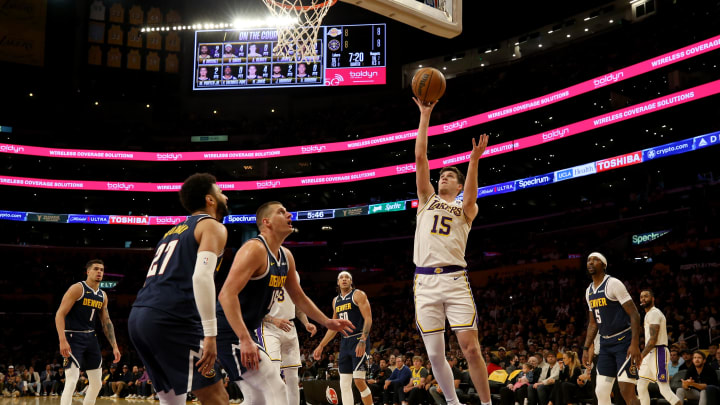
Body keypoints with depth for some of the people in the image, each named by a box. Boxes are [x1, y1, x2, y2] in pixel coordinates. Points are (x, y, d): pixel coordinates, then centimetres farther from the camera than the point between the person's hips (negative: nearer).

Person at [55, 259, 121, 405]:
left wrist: (114, 346, 9)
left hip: (91, 338, 8)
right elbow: (60, 314, -16)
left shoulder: (103, 295, 11)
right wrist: (63, 341, -27)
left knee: (97, 383, 10)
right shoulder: (77, 288, -11)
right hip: (73, 338, -8)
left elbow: (106, 322, 16)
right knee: (72, 381, -19)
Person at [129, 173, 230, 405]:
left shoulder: (174, 231, 29)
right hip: (171, 319, -8)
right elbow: (202, 276, -15)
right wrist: (210, 334, -18)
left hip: (138, 316, 9)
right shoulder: (213, 226, 3)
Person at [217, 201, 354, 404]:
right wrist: (245, 340, -36)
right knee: (275, 388, -15)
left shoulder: (286, 257, 9)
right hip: (228, 332, -10)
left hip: (245, 331, 10)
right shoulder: (254, 249, -20)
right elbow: (226, 294, -29)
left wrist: (327, 322, 22)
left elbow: (298, 296, 24)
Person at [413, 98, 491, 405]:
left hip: (455, 280, -2)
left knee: (471, 348, -8)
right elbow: (420, 157, 12)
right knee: (435, 354, 3)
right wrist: (425, 115, 8)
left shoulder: (466, 209, 15)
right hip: (425, 282, 2)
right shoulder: (427, 200, 19)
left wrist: (474, 160, -25)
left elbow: (470, 197, -11)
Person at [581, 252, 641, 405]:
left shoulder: (613, 284, -11)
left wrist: (635, 344, -24)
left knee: (627, 392, -14)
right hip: (606, 344, 8)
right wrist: (586, 348, 16)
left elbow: (634, 314, -15)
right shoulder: (589, 291, 13)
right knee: (601, 392, 6)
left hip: (624, 342, -8)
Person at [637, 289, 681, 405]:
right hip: (651, 353, 10)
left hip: (658, 353, -10)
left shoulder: (654, 313, -11)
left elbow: (653, 339, -21)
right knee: (641, 386, 9)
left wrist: (641, 356, -25)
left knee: (664, 388, -12)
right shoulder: (649, 314, 20)